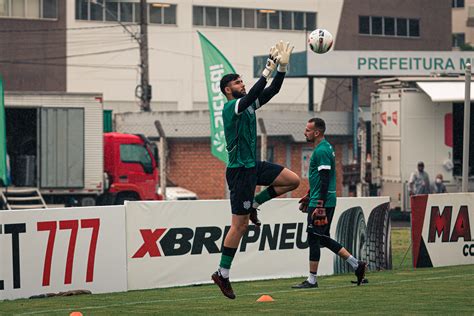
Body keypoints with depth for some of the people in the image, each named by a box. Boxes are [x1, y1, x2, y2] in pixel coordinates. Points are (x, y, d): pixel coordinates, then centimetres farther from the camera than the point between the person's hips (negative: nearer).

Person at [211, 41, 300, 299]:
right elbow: (252, 94, -31)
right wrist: (268, 69, -27)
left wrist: (282, 66, -4)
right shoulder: (231, 107, -14)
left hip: (253, 166, 9)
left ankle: (254, 204, 13)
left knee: (293, 180, 2)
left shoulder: (249, 104, 11)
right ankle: (222, 273, 2)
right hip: (240, 170, -9)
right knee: (240, 224, -6)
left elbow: (272, 91, 8)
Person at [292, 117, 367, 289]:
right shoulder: (325, 148, 16)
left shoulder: (321, 151, -16)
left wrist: (320, 206, -25)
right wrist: (308, 196, 31)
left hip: (321, 202, -10)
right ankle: (356, 264, 15)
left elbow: (324, 180, -22)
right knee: (323, 239, 14)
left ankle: (312, 280, 2)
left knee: (314, 239, -4)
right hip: (323, 201, 10)